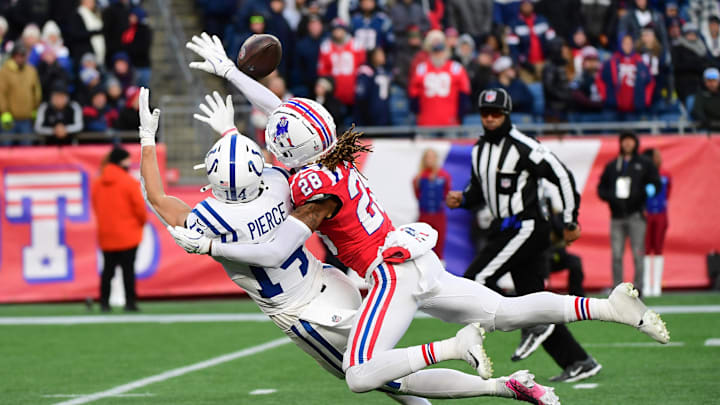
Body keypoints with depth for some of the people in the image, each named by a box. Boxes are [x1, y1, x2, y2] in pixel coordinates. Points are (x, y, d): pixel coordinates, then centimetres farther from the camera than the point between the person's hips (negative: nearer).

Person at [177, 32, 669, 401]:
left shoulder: (315, 187, -15)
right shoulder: (333, 154, 7)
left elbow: (276, 254, -18)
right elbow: (280, 109, 20)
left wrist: (209, 246, -12)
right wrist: (227, 71, 24)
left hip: (392, 274, -9)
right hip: (419, 261, 9)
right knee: (506, 312, 13)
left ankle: (454, 346, -24)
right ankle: (611, 306, 5)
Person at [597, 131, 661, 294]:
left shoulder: (645, 164, 9)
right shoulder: (611, 166, 16)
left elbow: (655, 185, 4)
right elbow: (601, 188, 16)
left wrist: (641, 195, -15)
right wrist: (611, 198, -5)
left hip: (636, 215, -2)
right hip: (617, 217, 2)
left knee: (637, 254, -6)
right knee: (616, 255, -1)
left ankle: (638, 288, -3)